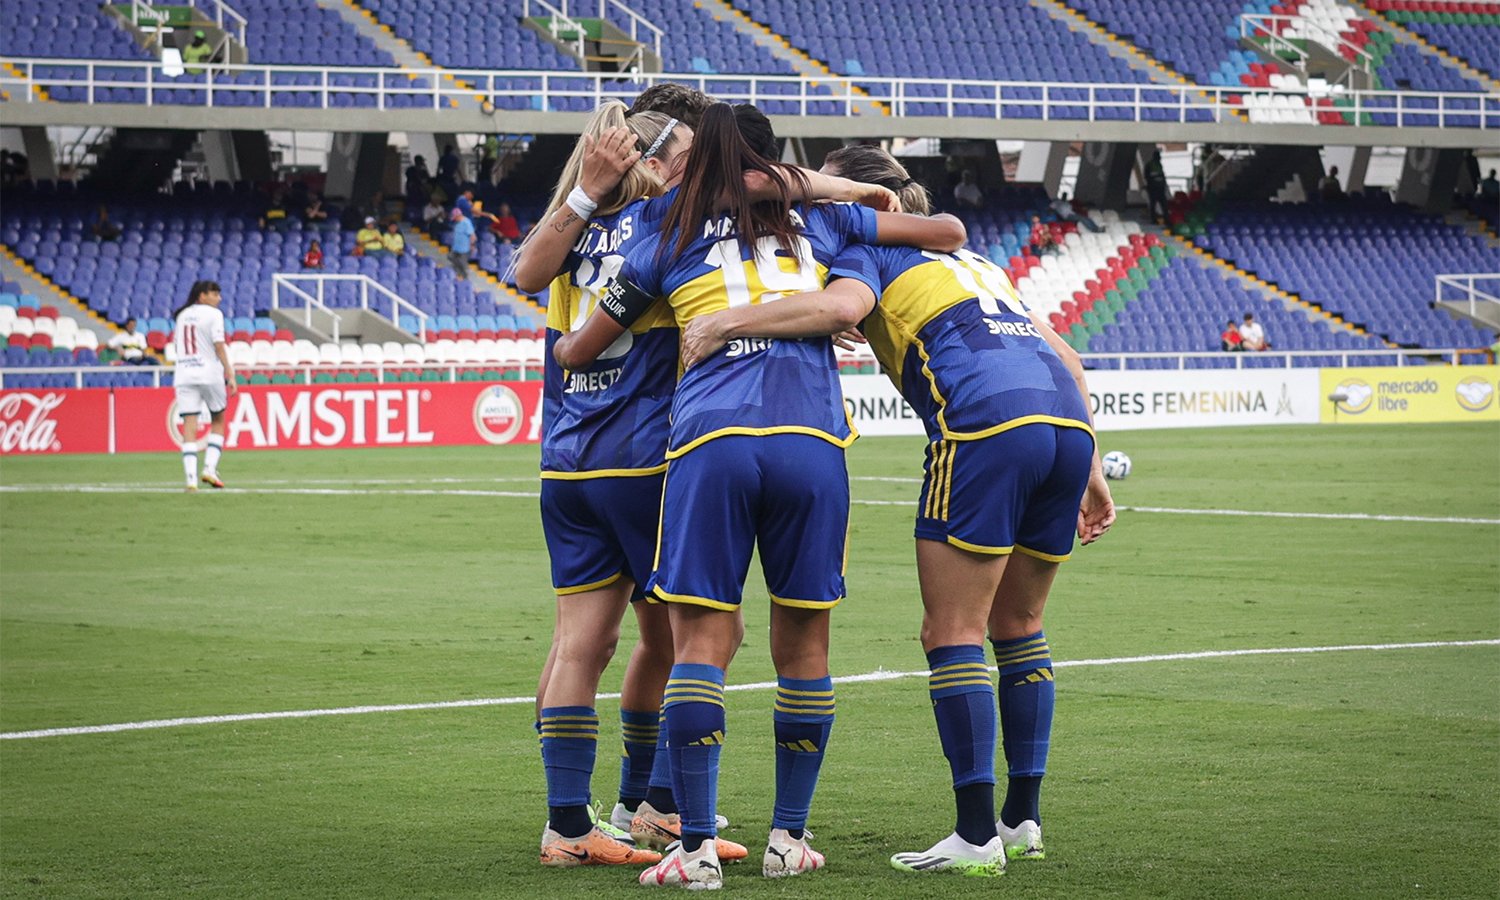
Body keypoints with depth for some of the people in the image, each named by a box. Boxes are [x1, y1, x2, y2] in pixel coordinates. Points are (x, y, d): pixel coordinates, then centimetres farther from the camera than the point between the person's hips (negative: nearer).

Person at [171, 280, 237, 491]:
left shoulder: (182, 315, 13)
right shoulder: (213, 314, -4)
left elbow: (176, 345, 17)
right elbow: (219, 347, -10)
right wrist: (230, 375, -9)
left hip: (183, 376, 4)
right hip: (209, 373, -4)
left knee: (189, 427, -1)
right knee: (218, 421, 15)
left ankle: (191, 478, -10)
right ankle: (210, 468, 3)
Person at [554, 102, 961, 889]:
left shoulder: (668, 244, 16)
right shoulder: (817, 220, 19)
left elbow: (576, 352, 25)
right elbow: (947, 231, 29)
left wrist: (558, 348, 48)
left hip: (709, 440, -1)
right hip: (811, 441, 1)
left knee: (699, 639, -2)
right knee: (803, 641, 11)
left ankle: (697, 846, -10)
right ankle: (789, 838, 15)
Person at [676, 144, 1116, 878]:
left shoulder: (865, 252, 11)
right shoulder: (968, 258, 33)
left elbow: (842, 303, -14)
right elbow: (1060, 354, 28)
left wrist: (724, 322, -9)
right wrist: (1088, 471, 27)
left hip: (986, 425, -7)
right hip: (1067, 424, 7)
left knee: (952, 634, -1)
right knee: (1018, 628, 19)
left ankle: (977, 836, -5)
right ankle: (1023, 820, 22)